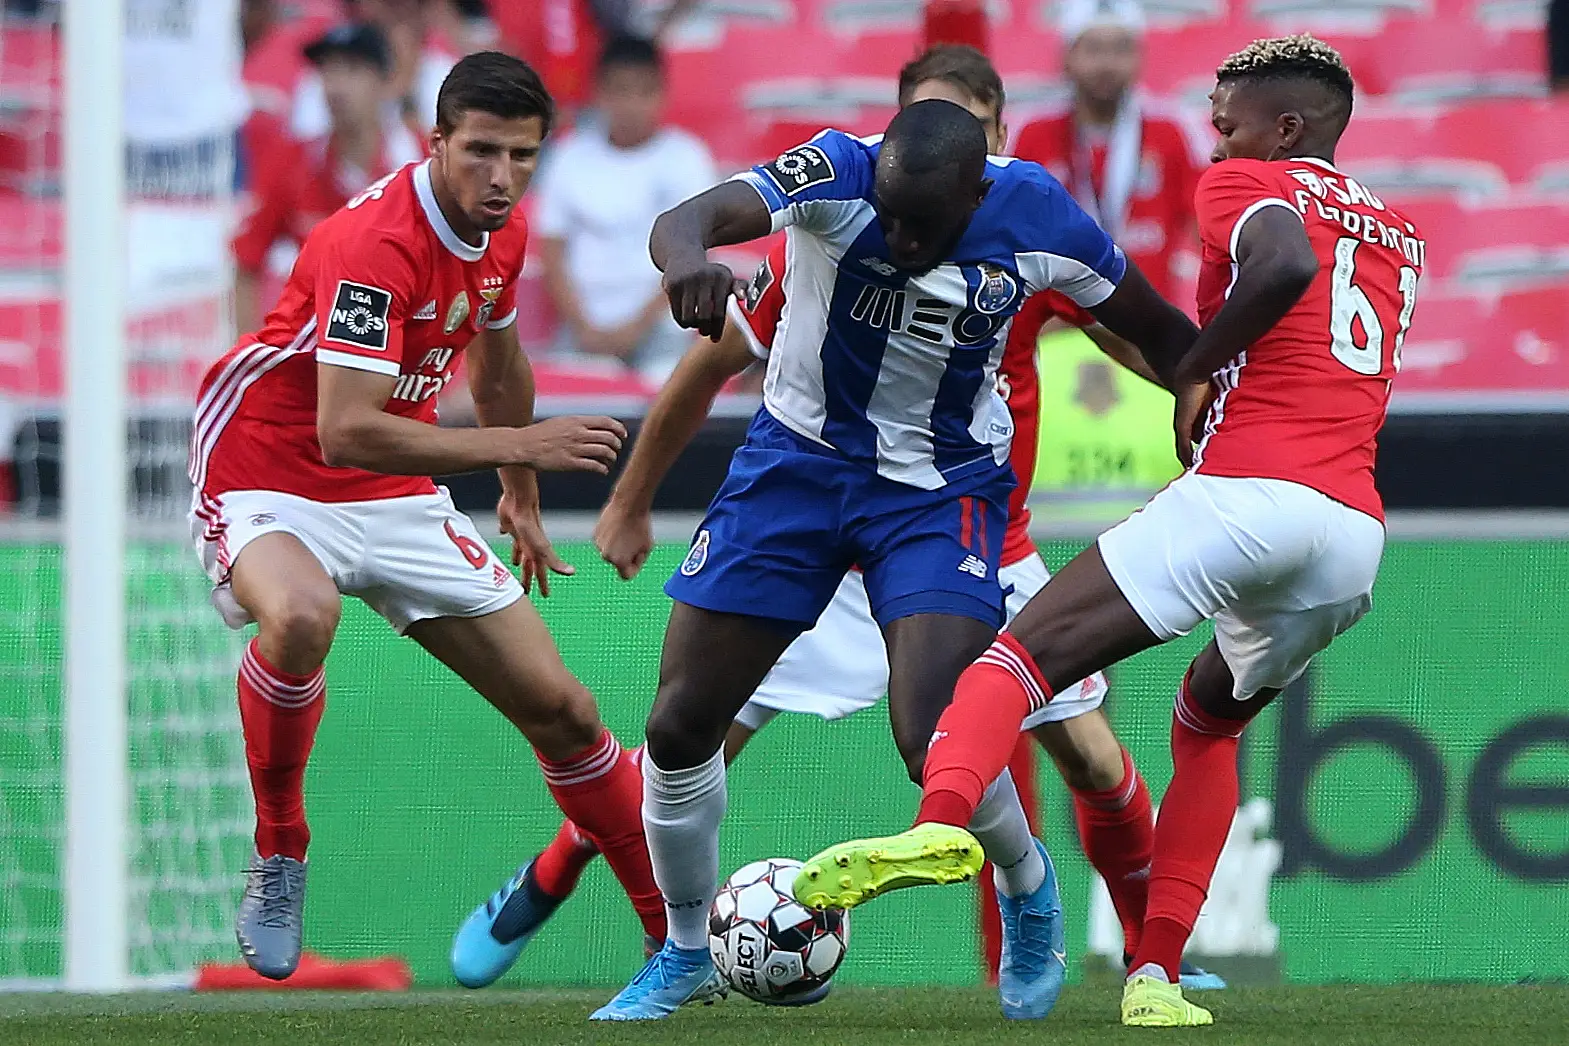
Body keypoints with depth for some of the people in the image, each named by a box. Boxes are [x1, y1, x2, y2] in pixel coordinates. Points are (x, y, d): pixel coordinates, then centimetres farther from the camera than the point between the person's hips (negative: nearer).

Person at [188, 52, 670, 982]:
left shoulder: (501, 231, 0)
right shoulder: (374, 242, -27)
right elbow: (345, 430, -35)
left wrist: (522, 499, 32)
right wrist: (517, 448, -35)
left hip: (397, 498, 7)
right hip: (268, 478, -7)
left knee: (563, 710, 4)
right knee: (302, 617, -42)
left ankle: (680, 932, 20)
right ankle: (278, 858, -19)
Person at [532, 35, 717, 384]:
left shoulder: (686, 157, 2)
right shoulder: (573, 156, 7)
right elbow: (553, 256, 7)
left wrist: (637, 326, -10)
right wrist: (585, 329, -5)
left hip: (661, 326, -2)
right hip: (586, 326, 2)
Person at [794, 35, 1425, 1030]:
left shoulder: (1247, 185, 7)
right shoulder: (1401, 236, 28)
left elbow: (1284, 267, -15)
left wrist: (1196, 372, -3)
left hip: (1246, 490, -7)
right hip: (1358, 535, 7)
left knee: (1025, 655, -7)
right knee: (1210, 724, 28)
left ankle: (944, 815, -37)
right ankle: (1156, 975, 15)